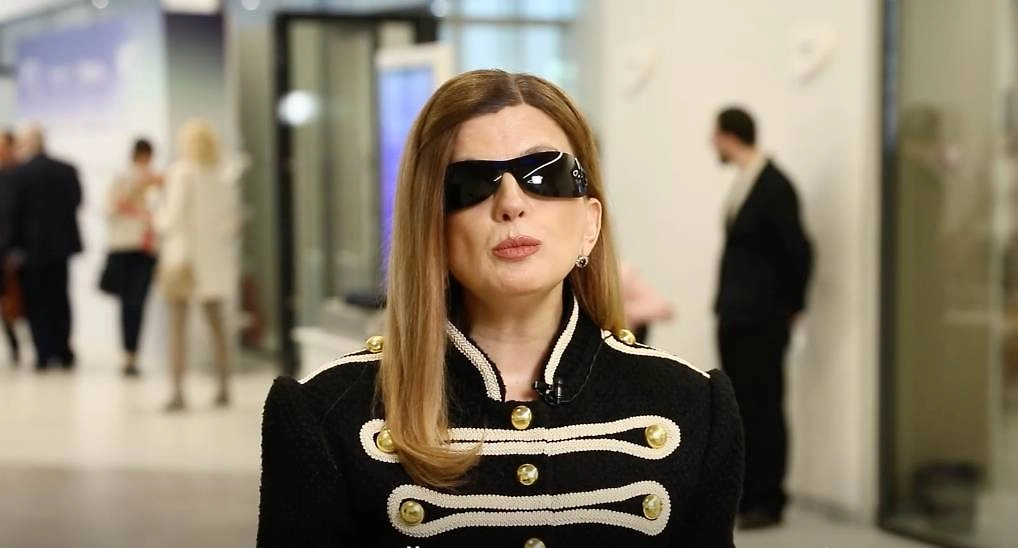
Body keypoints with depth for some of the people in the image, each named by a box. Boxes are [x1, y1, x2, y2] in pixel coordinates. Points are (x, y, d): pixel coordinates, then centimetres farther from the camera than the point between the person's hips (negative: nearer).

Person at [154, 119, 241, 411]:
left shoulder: (181, 172, -13)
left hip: (183, 254, -5)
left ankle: (177, 391, -3)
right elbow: (232, 216, 4)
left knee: (178, 325, 0)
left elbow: (174, 216, -12)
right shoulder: (226, 173, 1)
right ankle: (224, 388, 19)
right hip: (215, 255, 5)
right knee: (217, 323, 15)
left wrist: (159, 217, 7)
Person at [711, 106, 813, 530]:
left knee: (763, 408, -2)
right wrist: (726, 304, 13)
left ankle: (768, 502, 5)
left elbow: (797, 250, -14)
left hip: (762, 320, -8)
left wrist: (793, 306, -5)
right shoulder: (743, 182, 10)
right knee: (739, 408, 12)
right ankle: (743, 494, 20)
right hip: (733, 316, 8)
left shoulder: (774, 187, -15)